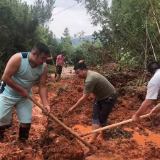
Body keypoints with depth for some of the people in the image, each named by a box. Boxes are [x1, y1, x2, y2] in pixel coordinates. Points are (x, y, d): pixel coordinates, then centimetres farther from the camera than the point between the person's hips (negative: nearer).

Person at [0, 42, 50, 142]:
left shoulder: (43, 67, -15)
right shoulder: (18, 59, -29)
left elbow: (42, 86, -12)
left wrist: (45, 104, -22)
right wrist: (22, 90, -23)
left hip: (25, 97, 4)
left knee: (26, 121, 4)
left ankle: (22, 141, 27)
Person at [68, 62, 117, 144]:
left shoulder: (90, 79, -33)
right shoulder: (89, 75, -2)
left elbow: (84, 98, -29)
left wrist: (73, 108, -22)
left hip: (109, 97, -10)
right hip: (100, 97, 10)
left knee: (102, 118, 2)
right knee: (95, 116, 2)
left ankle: (102, 136, 24)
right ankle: (93, 138, 2)